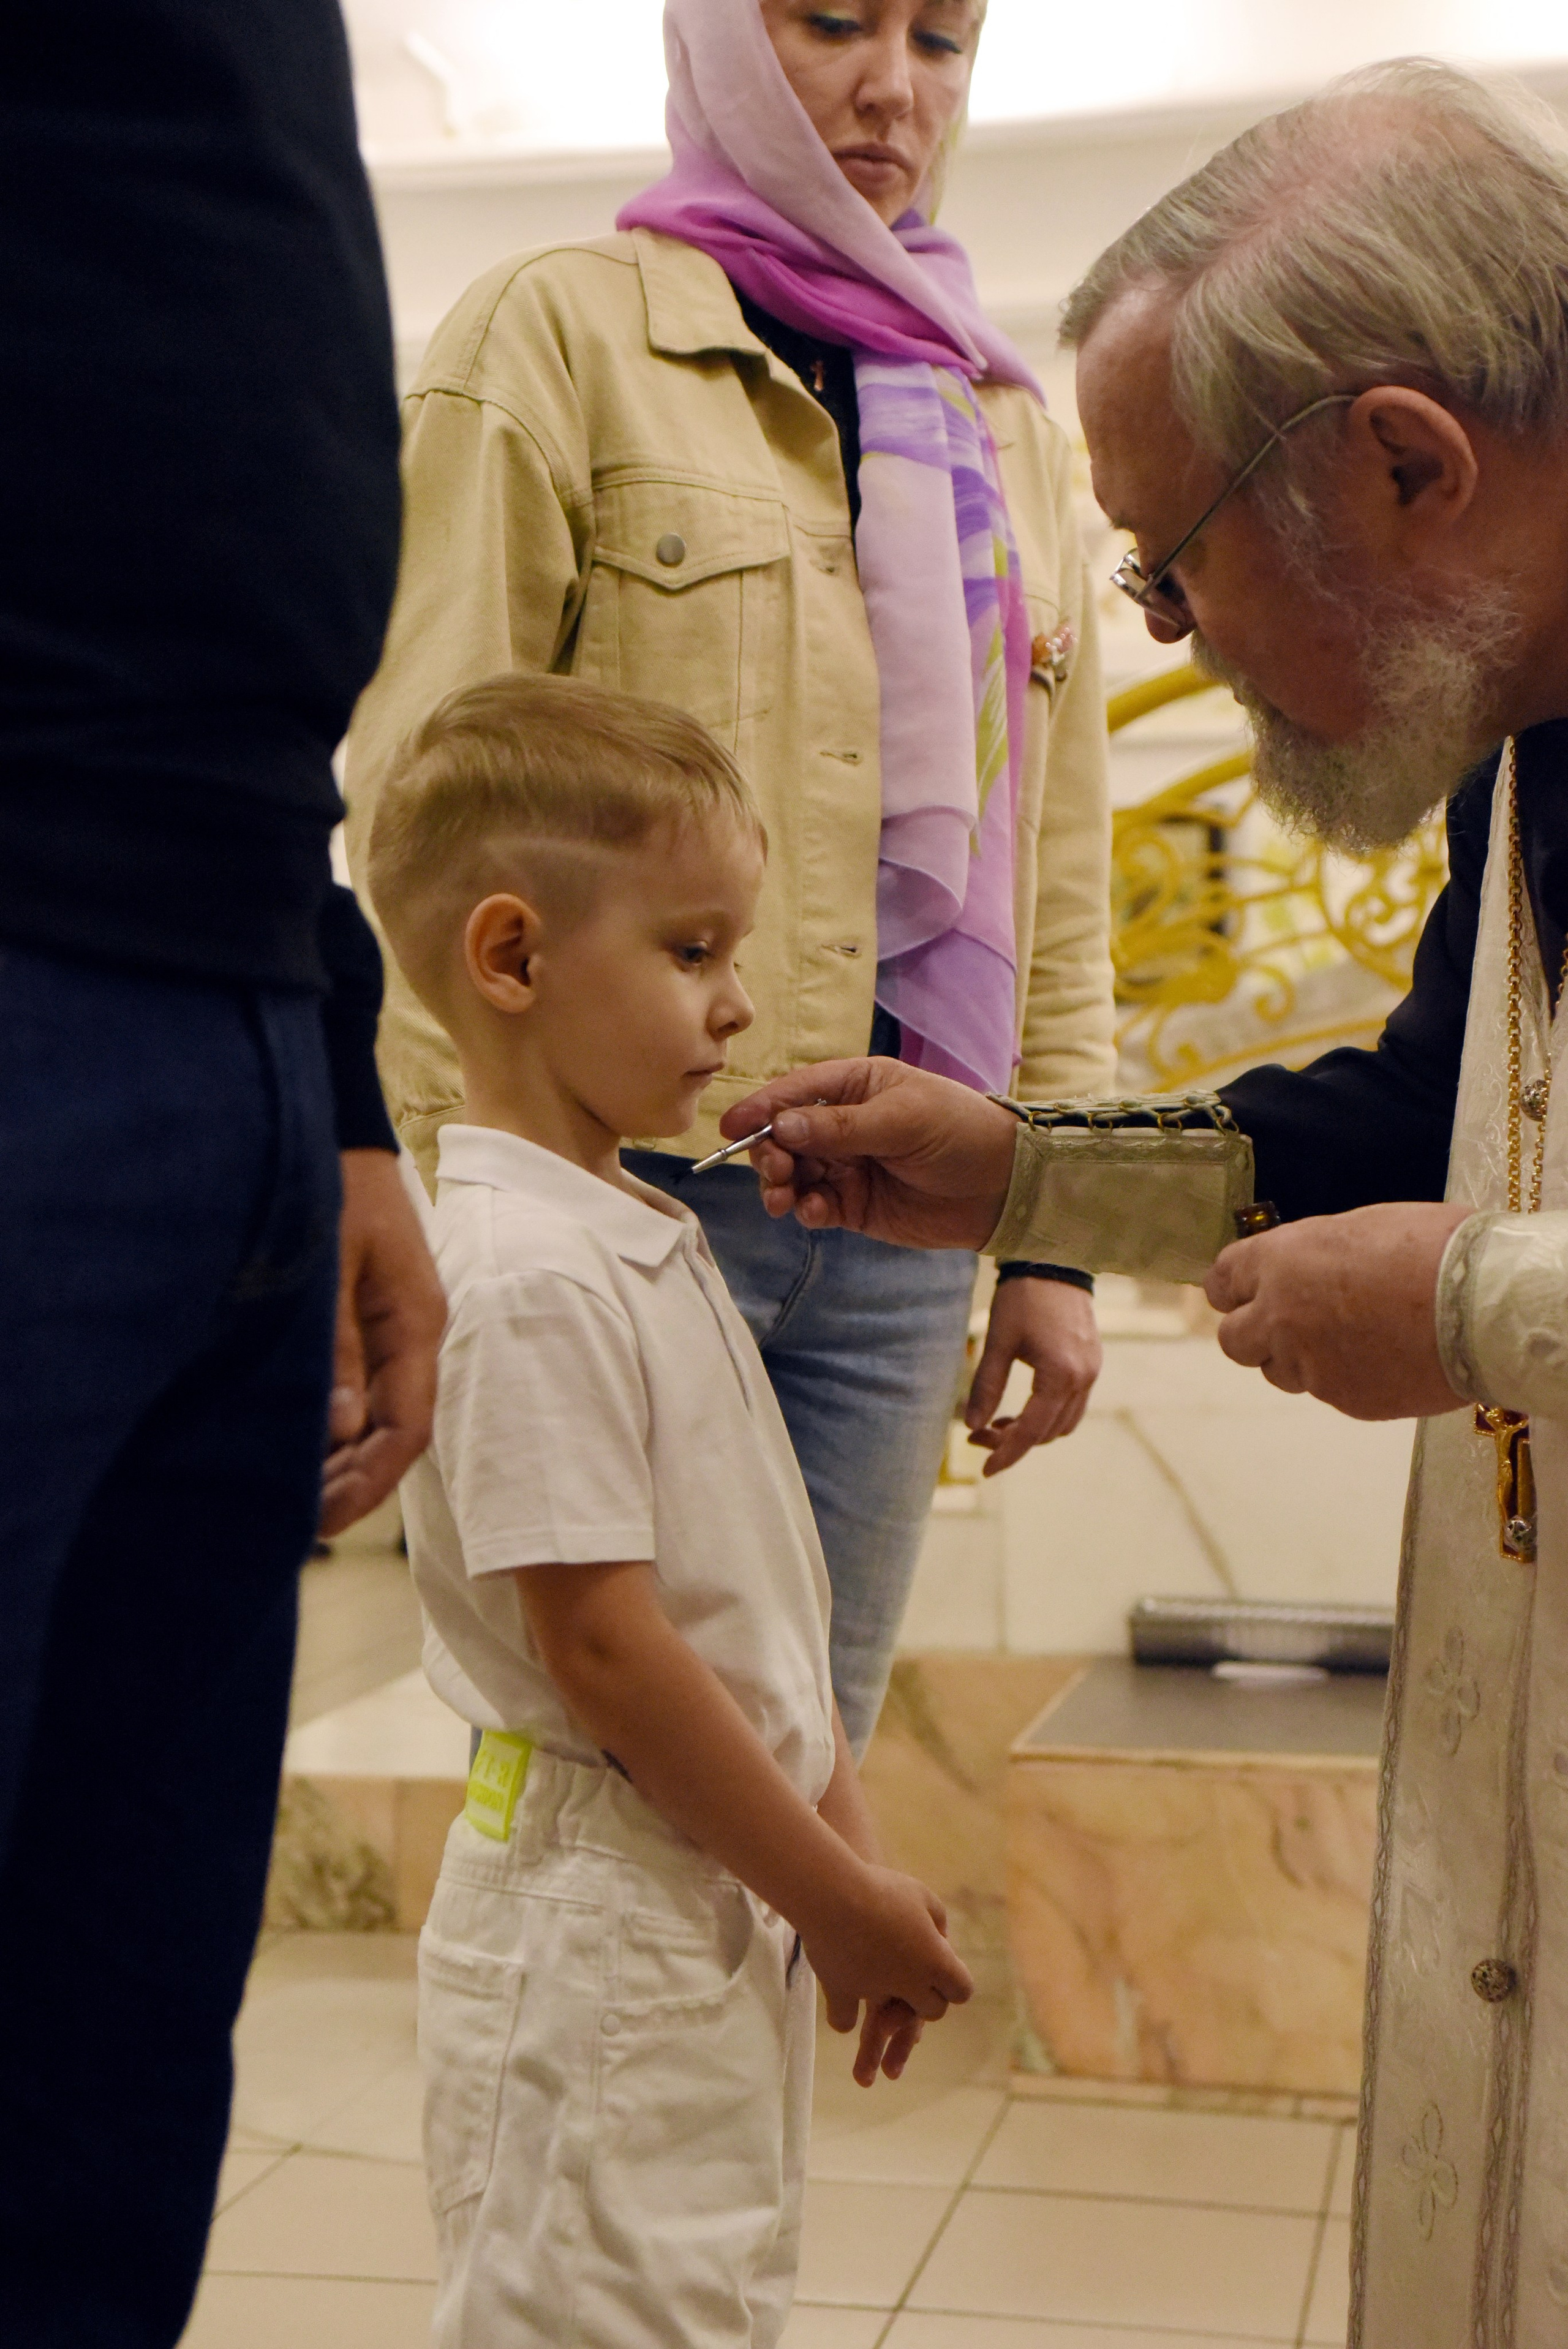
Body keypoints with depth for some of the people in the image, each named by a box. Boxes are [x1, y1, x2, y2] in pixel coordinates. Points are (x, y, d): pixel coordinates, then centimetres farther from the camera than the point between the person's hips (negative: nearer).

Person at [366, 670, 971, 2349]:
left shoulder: (642, 1236, 11)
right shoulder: (530, 1278, -20)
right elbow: (606, 1651, -22)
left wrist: (855, 1856, 12)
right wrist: (840, 1902, -13)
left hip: (728, 1900, 10)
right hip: (597, 1927, -10)